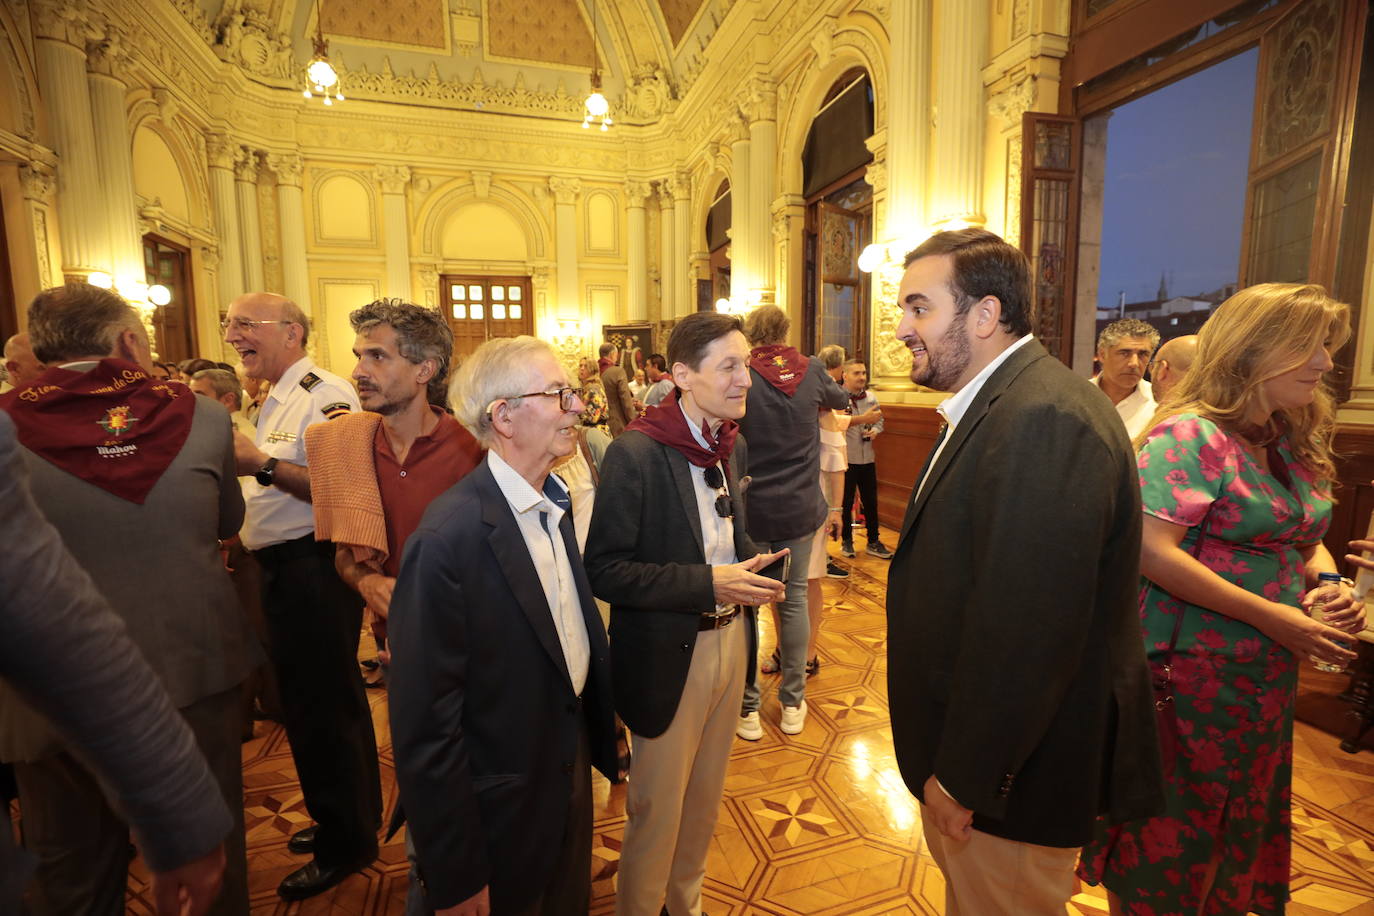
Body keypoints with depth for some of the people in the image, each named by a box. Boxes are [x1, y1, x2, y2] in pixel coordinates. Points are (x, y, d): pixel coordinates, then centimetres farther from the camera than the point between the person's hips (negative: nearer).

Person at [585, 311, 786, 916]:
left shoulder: (733, 445, 2)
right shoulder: (635, 453, -21)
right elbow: (604, 570, -21)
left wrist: (749, 562, -6)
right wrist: (709, 584, -26)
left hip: (730, 640, 7)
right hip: (670, 655, -7)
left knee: (705, 796, 25)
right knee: (658, 810, 14)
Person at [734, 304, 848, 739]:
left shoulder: (741, 376, -12)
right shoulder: (811, 370, -1)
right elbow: (839, 399, 20)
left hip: (750, 508, -3)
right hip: (799, 507, 3)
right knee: (794, 600, 14)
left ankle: (748, 708, 18)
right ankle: (792, 703, 26)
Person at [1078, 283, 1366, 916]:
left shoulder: (1294, 446, 9)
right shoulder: (1192, 434, -18)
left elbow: (1305, 539, 20)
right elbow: (1151, 550, -26)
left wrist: (1328, 583, -2)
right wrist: (1271, 616, -21)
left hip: (1269, 676, 8)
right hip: (1191, 675, -8)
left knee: (1240, 828, 24)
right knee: (1171, 844, 9)